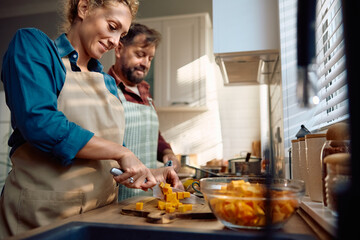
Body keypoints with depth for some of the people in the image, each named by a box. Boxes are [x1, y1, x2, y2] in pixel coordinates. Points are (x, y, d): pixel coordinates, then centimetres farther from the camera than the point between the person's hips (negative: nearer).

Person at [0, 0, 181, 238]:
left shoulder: (108, 81, 11)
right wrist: (121, 152, -18)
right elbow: (39, 122, -22)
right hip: (42, 215, -6)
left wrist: (147, 173, -1)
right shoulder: (32, 43, -5)